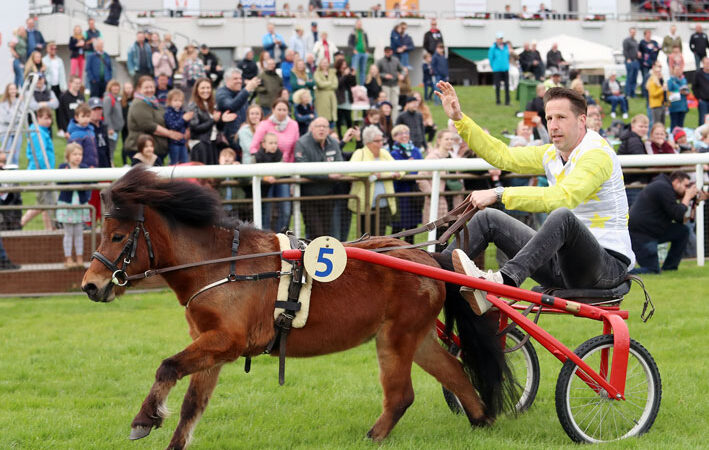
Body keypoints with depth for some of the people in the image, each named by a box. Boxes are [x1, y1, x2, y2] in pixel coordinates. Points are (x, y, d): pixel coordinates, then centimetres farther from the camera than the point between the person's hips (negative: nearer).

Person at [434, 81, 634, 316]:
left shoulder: (597, 153, -15)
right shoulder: (552, 154, 12)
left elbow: (562, 197, -30)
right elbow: (503, 156, 17)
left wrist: (500, 194, -32)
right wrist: (459, 119, 10)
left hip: (608, 265, -8)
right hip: (562, 264, 8)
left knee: (563, 216, -39)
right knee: (488, 218, 2)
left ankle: (503, 281, -54)